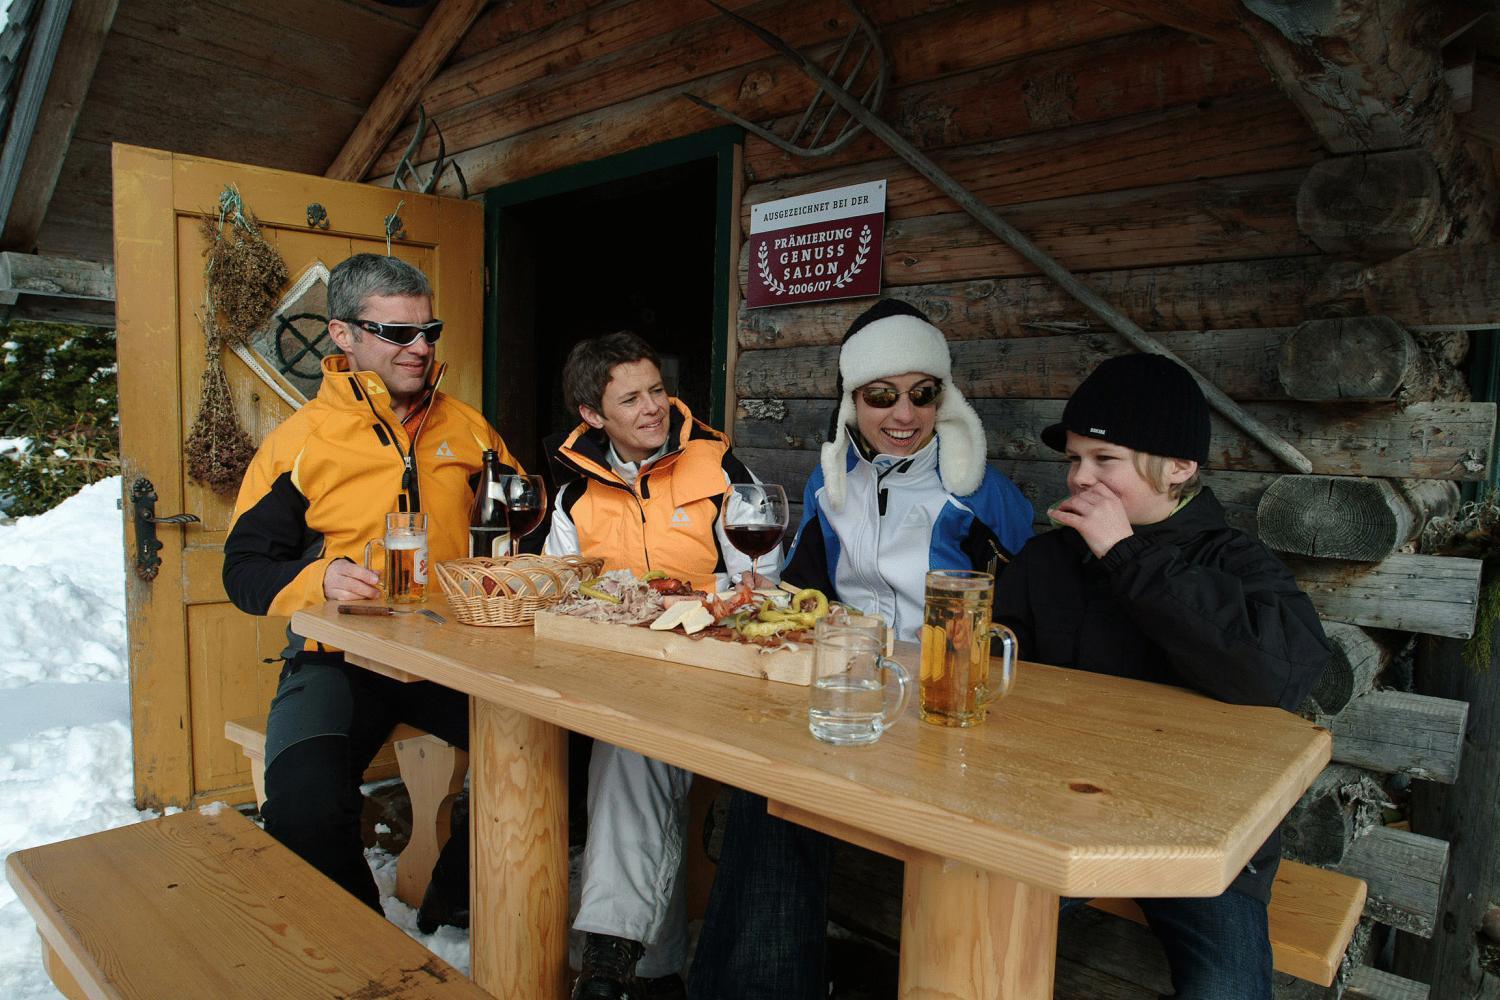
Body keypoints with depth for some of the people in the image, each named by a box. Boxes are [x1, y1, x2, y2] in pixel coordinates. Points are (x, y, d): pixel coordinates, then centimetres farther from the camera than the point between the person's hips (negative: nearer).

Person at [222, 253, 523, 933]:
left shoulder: (465, 427, 11)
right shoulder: (300, 440, 2)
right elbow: (246, 569, 2)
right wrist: (320, 579, -18)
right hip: (342, 655, -2)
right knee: (303, 797, -29)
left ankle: (456, 899, 5)